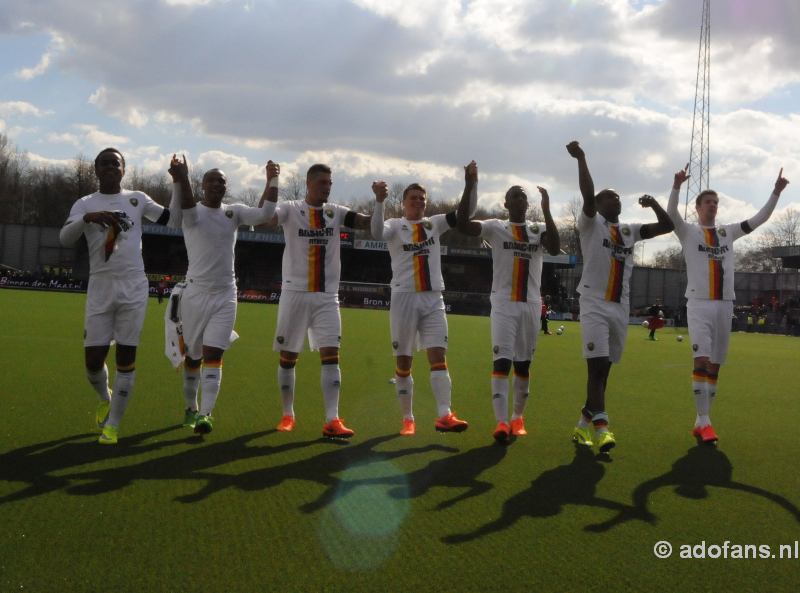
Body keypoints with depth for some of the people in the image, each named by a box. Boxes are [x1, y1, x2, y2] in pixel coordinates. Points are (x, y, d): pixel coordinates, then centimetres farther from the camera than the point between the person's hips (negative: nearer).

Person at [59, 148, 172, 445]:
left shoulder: (137, 199, 10)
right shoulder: (85, 204, 6)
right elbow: (64, 239, -9)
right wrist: (88, 218, -26)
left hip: (133, 288, 0)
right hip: (100, 289, 0)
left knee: (126, 356, -1)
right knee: (93, 359, 0)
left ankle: (112, 425, 9)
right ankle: (105, 398, 33)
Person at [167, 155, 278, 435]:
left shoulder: (234, 212, 6)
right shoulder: (193, 211, -5)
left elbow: (264, 214, -9)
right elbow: (180, 207, -29)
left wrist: (272, 181, -22)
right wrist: (180, 179, -49)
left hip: (225, 296, 1)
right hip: (195, 293, -1)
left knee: (213, 355, -8)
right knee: (192, 356, 10)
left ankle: (205, 414, -13)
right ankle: (191, 408, 28)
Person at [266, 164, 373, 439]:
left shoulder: (336, 212, 7)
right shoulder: (291, 209, -3)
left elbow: (369, 223, -2)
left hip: (327, 297, 2)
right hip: (295, 293, -2)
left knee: (331, 354, -8)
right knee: (288, 357, 7)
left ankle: (332, 420, -11)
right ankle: (288, 415, 22)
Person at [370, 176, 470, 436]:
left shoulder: (434, 223, 13)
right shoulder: (395, 225, 2)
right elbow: (377, 233, -20)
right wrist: (379, 201, -33)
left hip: (433, 299, 3)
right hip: (404, 297, -3)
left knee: (439, 356, -9)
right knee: (403, 361, 3)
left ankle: (444, 415, -17)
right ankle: (408, 419, 10)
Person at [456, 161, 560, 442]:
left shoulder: (539, 229, 9)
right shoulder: (495, 227, 3)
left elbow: (555, 249, -12)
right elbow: (463, 225, -14)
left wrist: (546, 210, -18)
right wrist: (470, 186, -22)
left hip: (531, 304, 3)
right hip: (503, 303, -3)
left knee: (523, 363, 10)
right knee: (502, 360, -14)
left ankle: (518, 417, 22)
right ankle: (502, 422, -19)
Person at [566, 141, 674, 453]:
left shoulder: (630, 230, 16)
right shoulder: (591, 223, 0)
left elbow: (666, 226, 17)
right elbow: (588, 195, -17)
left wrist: (654, 204, 4)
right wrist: (581, 159, -27)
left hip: (621, 308, 6)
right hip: (595, 304, -6)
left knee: (604, 368, 9)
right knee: (597, 365, -15)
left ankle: (584, 424, 18)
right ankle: (600, 427, -20)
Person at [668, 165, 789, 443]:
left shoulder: (728, 232, 15)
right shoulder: (689, 231, 2)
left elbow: (759, 219, 13)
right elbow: (671, 214, -16)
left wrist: (776, 192, 2)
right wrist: (677, 186, -31)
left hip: (725, 305, 5)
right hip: (699, 304, -5)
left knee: (714, 364, 5)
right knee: (702, 360, -15)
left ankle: (700, 421, 11)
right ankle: (704, 421, -14)